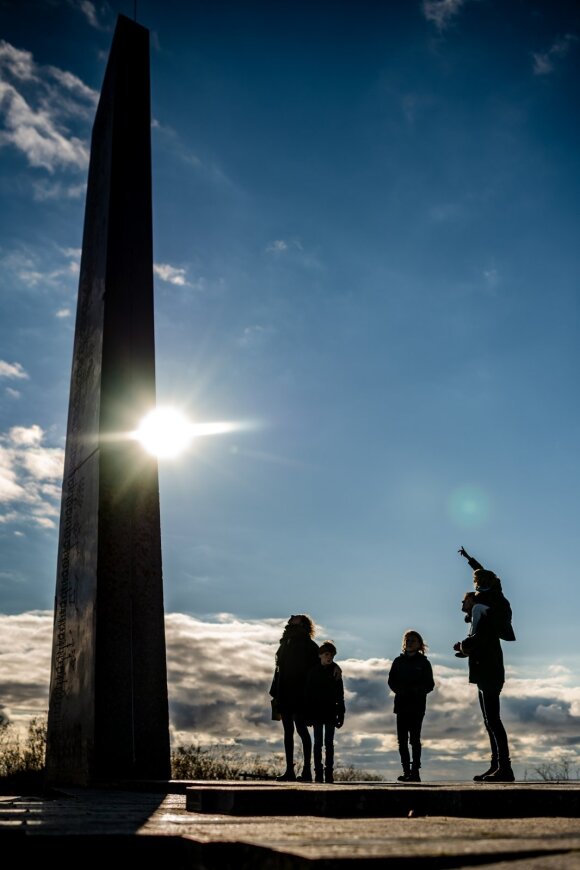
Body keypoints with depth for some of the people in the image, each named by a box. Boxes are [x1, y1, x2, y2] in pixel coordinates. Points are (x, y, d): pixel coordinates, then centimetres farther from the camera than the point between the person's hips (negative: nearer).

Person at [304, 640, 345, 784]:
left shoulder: (335, 673, 3)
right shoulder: (313, 672, 0)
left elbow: (340, 696, 4)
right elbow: (308, 694, 0)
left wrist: (341, 715, 0)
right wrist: (308, 715, -4)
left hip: (330, 713, 1)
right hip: (317, 713, -1)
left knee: (329, 742, 4)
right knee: (318, 742, 4)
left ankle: (329, 772, 7)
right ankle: (318, 772, 6)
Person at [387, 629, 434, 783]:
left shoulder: (423, 662, 5)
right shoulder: (398, 661, 11)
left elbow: (429, 685, 1)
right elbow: (391, 681, 7)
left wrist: (416, 690, -16)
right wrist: (401, 691, -11)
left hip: (417, 705, -3)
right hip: (401, 704, 3)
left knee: (414, 738, -6)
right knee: (402, 739, 1)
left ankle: (415, 771, -4)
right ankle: (406, 771, 8)